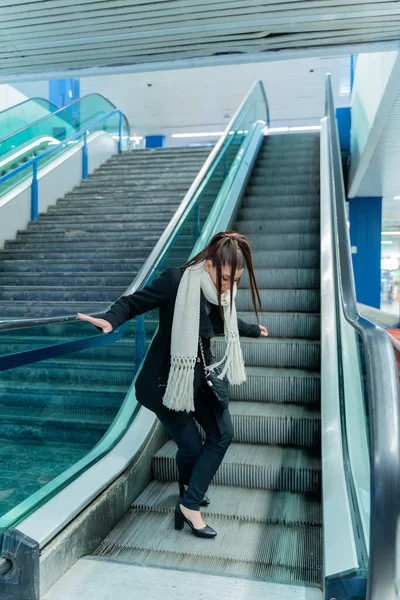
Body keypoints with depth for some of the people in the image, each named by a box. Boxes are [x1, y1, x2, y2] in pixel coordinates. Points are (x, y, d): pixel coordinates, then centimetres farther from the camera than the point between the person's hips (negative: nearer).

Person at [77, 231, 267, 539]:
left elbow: (228, 322, 21)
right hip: (166, 380, -7)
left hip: (200, 376, 7)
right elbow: (134, 302, -20)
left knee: (223, 434, 3)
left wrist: (254, 330, 40)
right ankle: (190, 490, 35)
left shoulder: (222, 294, 0)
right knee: (191, 445, 2)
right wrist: (109, 320, -41)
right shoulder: (176, 281, -23)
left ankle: (190, 503, 17)